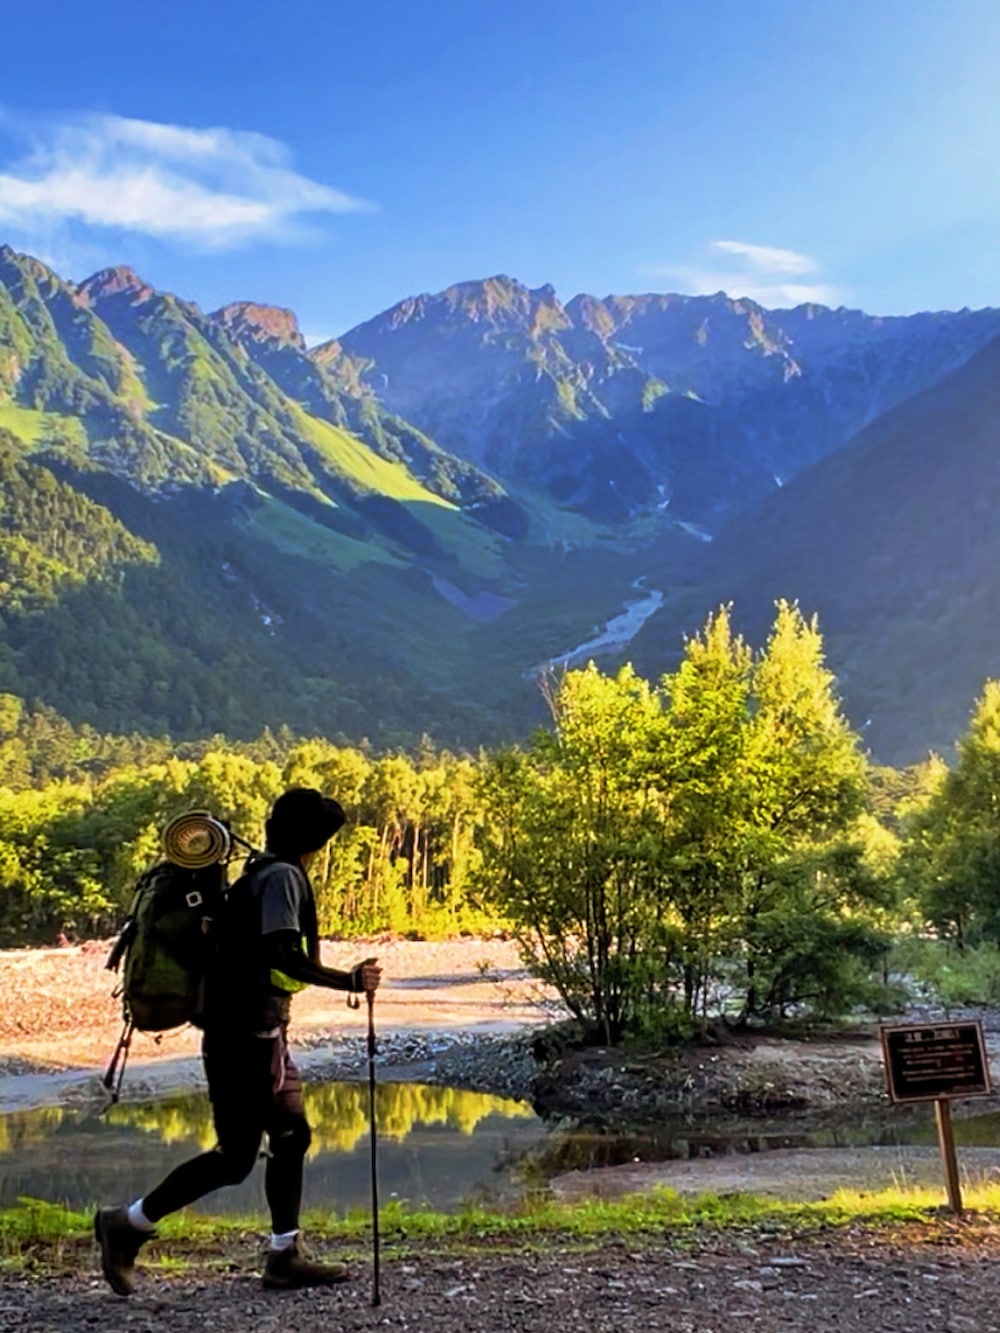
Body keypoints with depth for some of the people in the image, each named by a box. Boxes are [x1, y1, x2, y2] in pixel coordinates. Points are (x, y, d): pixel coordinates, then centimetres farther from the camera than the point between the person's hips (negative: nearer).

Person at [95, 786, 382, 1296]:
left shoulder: (260, 875, 13)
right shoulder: (282, 876, -15)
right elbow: (280, 957, -26)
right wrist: (350, 980, -24)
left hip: (261, 1034, 10)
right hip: (246, 1038, -10)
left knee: (292, 1136, 13)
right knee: (235, 1156, -1)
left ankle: (285, 1255, 19)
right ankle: (126, 1224, 10)